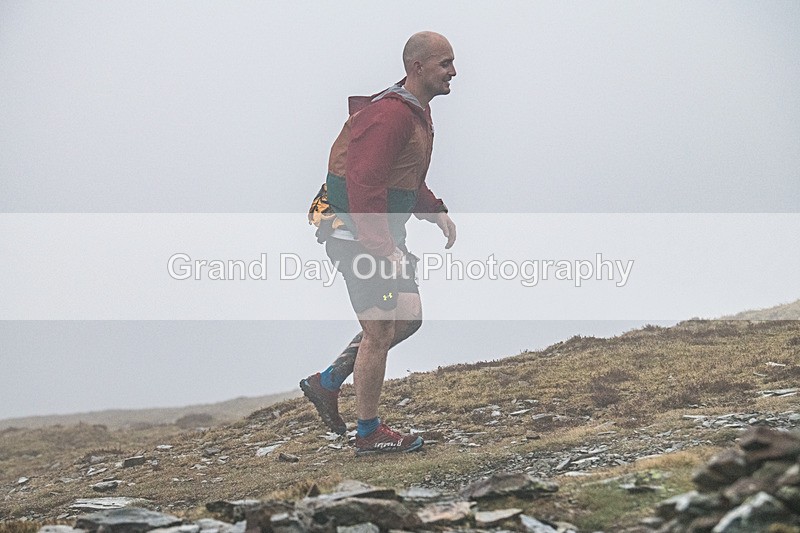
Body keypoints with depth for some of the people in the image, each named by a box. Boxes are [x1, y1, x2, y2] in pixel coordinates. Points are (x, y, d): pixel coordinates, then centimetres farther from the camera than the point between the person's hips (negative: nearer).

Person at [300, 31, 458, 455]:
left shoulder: (418, 111, 12)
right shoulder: (388, 114, -21)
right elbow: (364, 186, -28)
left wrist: (435, 212, 13)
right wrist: (385, 249, -29)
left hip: (383, 234, 10)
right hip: (357, 235, -10)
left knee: (409, 317, 13)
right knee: (380, 331, -3)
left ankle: (327, 382, 22)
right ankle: (369, 434, 10)